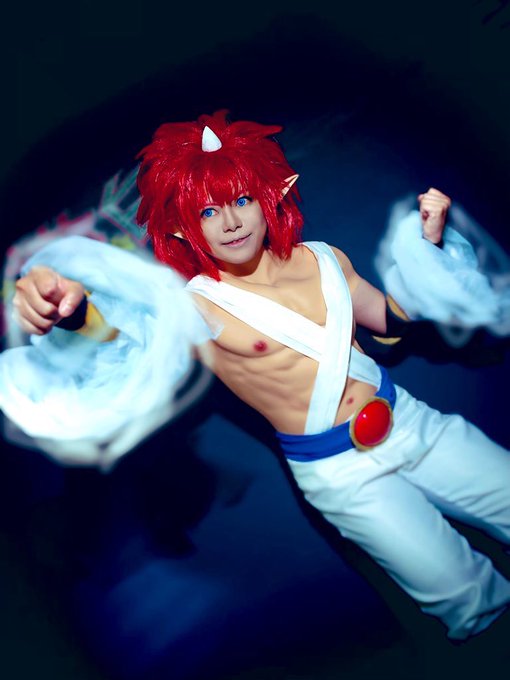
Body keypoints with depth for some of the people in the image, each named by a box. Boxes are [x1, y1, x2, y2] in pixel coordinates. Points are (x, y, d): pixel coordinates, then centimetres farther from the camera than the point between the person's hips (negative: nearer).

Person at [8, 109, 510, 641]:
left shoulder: (323, 259, 1)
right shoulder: (194, 307, -14)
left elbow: (396, 321, 13)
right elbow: (113, 322, -34)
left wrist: (428, 242, 2)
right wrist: (68, 302, -56)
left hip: (411, 419, 5)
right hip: (340, 472, -5)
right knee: (467, 598, -9)